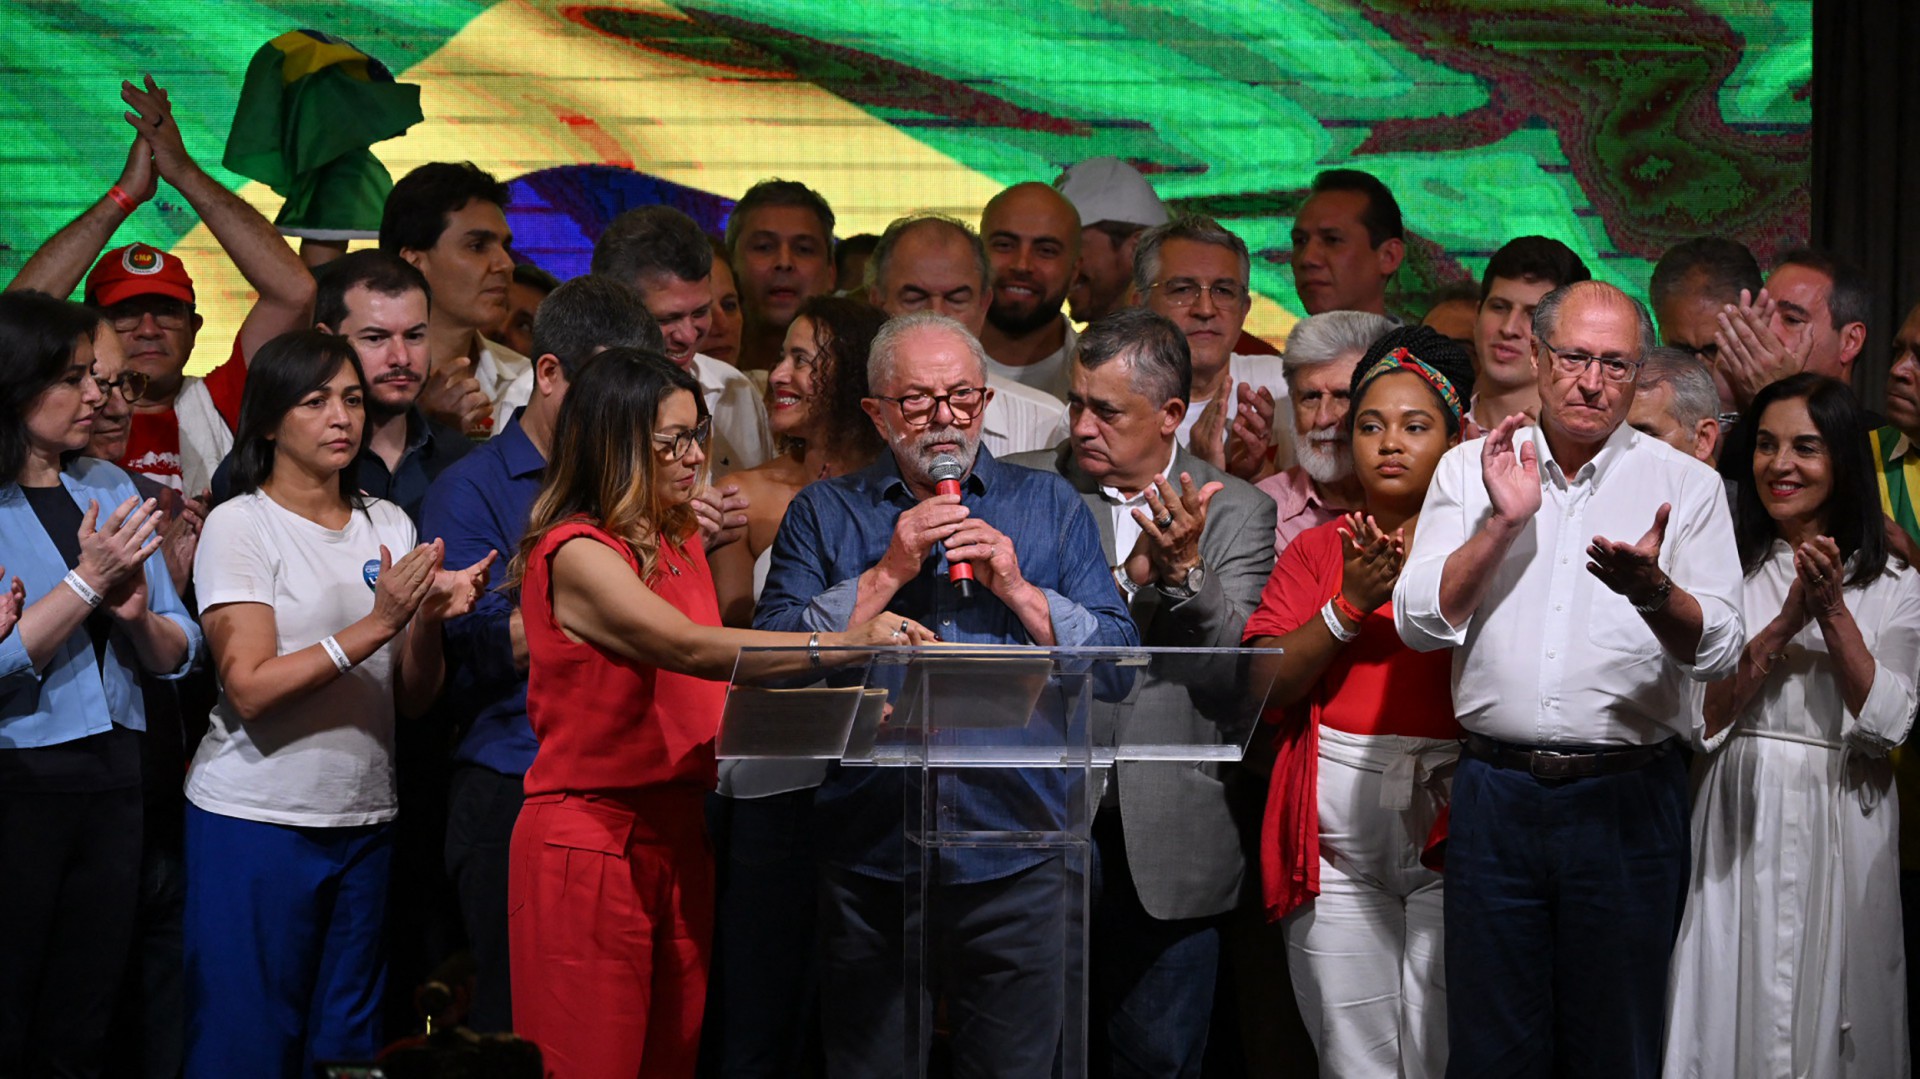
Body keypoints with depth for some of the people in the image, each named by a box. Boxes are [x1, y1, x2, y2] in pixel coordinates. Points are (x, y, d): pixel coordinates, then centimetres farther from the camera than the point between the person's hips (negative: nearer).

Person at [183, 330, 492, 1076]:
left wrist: (431, 617, -11)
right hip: (255, 821, -5)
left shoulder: (389, 526, 11)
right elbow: (250, 688, -16)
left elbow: (413, 701, 8)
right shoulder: (239, 525, -4)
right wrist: (376, 624, -21)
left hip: (364, 821, 5)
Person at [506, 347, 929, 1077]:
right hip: (589, 843, -8)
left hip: (678, 837, 8)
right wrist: (838, 645, -35)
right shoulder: (573, 553, -13)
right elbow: (687, 647, -27)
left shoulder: (679, 542, 15)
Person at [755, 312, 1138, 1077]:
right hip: (868, 849, 0)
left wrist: (1018, 589, -9)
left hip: (1014, 859, 0)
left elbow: (1119, 656, 3)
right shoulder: (823, 513, 10)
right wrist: (888, 572, -9)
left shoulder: (1050, 505, 11)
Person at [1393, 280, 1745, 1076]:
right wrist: (1502, 522, -11)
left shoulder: (1686, 485, 3)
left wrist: (1651, 591, -26)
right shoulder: (1470, 469, 7)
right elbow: (1418, 621, -1)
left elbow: (1718, 650, -6)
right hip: (1496, 792, 1)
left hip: (1627, 800, -1)